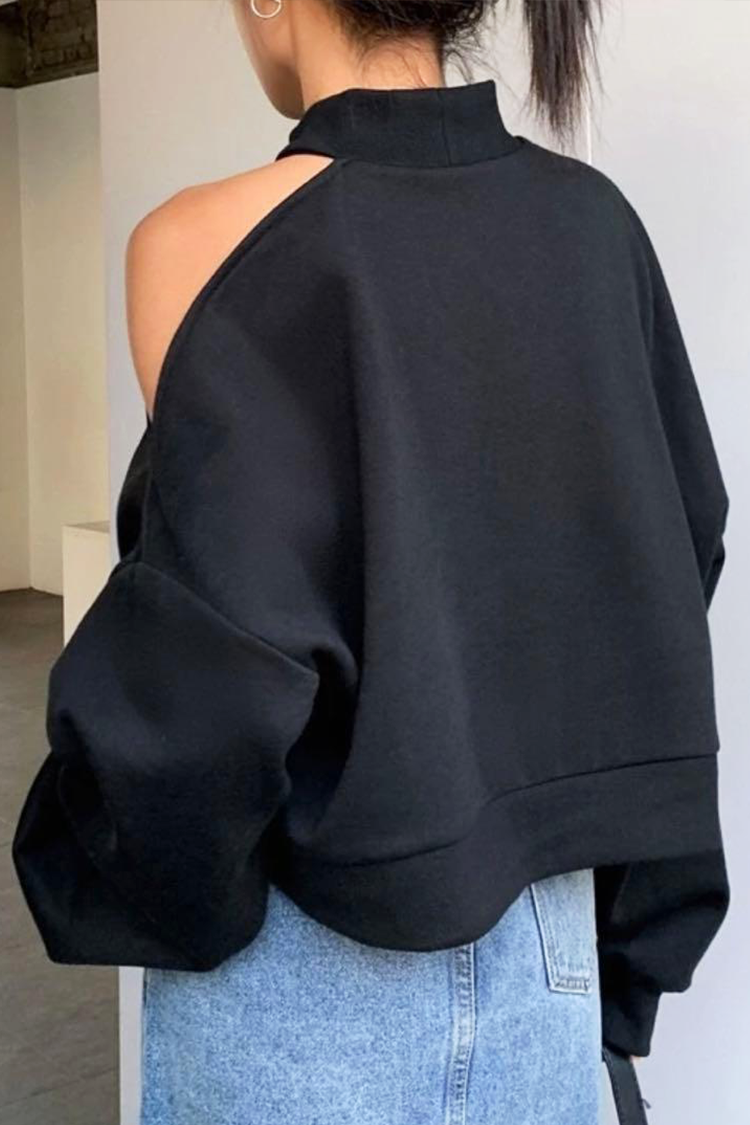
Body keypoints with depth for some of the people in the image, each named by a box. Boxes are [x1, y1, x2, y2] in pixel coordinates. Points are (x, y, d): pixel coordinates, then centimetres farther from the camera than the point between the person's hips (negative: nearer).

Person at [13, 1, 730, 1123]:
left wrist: (127, 894, -2)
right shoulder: (596, 224, -1)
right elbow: (670, 588, 3)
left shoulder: (215, 240, -18)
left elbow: (214, 654, -23)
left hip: (308, 967, -4)